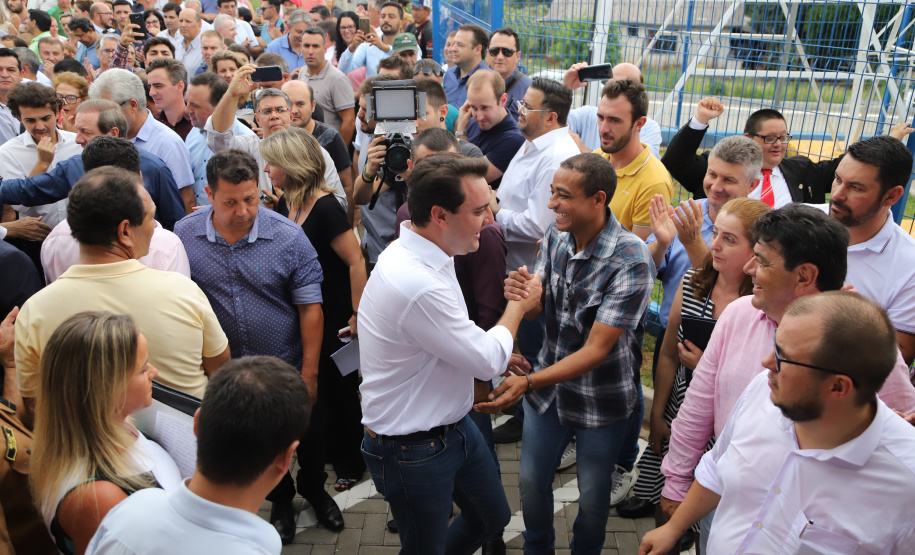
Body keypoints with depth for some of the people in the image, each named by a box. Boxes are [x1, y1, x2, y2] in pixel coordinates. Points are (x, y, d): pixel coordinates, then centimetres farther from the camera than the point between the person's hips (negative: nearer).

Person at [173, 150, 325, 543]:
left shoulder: (288, 237, -17)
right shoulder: (184, 236, -11)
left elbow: (310, 308, -13)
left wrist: (309, 372, -13)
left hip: (286, 365, -1)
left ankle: (317, 491, 47)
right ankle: (280, 501, 46)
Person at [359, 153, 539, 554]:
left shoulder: (421, 255, -1)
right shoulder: (417, 284, -34)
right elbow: (488, 361, -20)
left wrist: (496, 354, 11)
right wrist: (519, 304, -5)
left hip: (453, 426, 9)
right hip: (411, 450, -9)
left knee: (492, 518, 24)